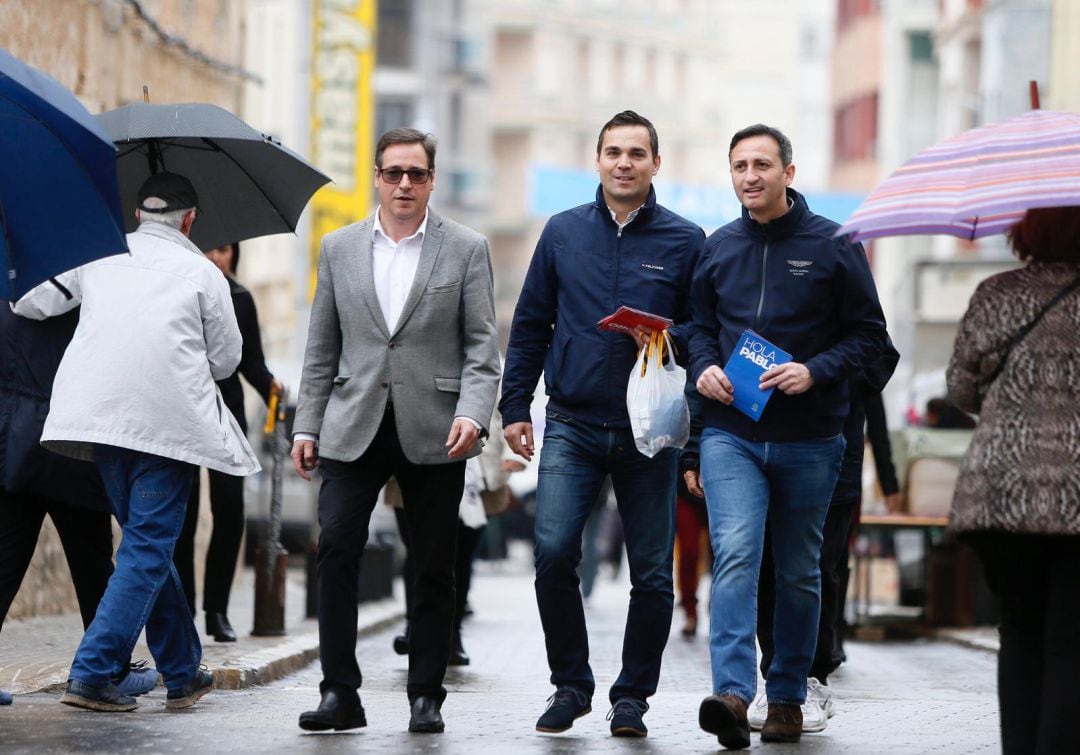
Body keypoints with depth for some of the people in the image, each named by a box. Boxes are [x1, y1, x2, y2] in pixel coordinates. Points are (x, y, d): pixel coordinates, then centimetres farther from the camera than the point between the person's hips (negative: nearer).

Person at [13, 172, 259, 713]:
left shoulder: (97, 258, 12)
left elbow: (28, 303, 15)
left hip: (99, 417, 4)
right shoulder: (202, 273, 5)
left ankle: (183, 674, 22)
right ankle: (91, 673, -13)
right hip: (169, 420, -4)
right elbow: (225, 359, 8)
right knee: (148, 548, -2)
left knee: (149, 541, 16)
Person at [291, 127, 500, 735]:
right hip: (354, 428, 1)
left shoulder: (466, 249, 4)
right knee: (336, 549, -11)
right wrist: (308, 425, 6)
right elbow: (322, 347, 12)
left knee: (433, 567, 3)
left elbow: (482, 344, 0)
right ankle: (340, 693, -5)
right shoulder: (339, 248, 11)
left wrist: (473, 413, -15)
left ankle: (426, 696, 13)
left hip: (433, 432, -1)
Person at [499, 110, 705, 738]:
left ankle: (632, 696, 15)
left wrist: (670, 340, -14)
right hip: (573, 426, 1)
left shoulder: (684, 241, 3)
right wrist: (515, 406, 7)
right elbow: (530, 326, 13)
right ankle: (570, 685, 5)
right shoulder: (564, 233, 9)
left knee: (653, 574, 1)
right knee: (554, 553, -12)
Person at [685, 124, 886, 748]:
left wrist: (815, 372, -16)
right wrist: (704, 368, -1)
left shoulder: (834, 246, -2)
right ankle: (733, 694, -27)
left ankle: (788, 697, 21)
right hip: (731, 434, 1)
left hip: (809, 439, -1)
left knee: (799, 573, 10)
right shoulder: (719, 248, 8)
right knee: (735, 556, -17)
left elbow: (869, 334, 0)